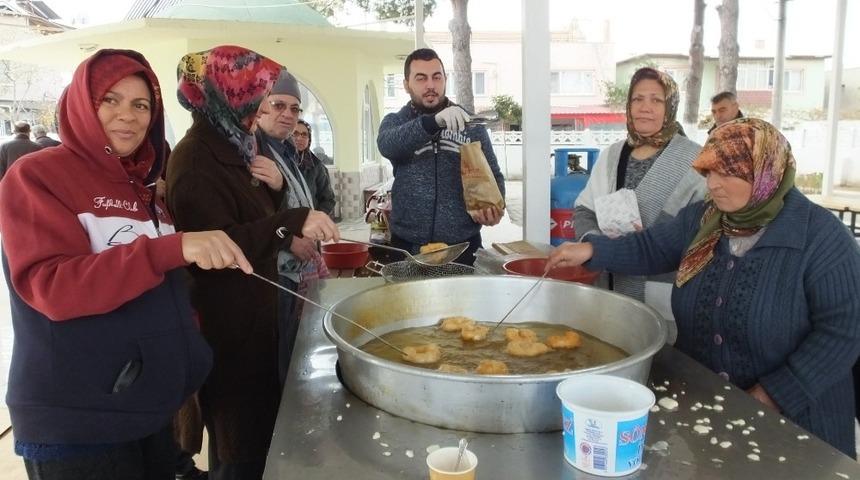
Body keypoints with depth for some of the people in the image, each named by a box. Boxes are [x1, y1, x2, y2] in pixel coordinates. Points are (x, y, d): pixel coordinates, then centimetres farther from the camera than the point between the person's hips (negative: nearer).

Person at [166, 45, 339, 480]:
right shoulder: (194, 158, -18)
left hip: (252, 311, 10)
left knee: (259, 424, 21)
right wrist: (294, 222, -33)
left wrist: (275, 186, -2)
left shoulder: (233, 147, 12)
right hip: (225, 320, -10)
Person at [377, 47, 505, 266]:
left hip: (463, 246, 1)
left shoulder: (470, 124, 6)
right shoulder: (395, 121, 4)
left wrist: (494, 207, -12)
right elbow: (387, 145, -19)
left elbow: (493, 175, 10)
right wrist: (434, 120, -34)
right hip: (408, 247, 0)